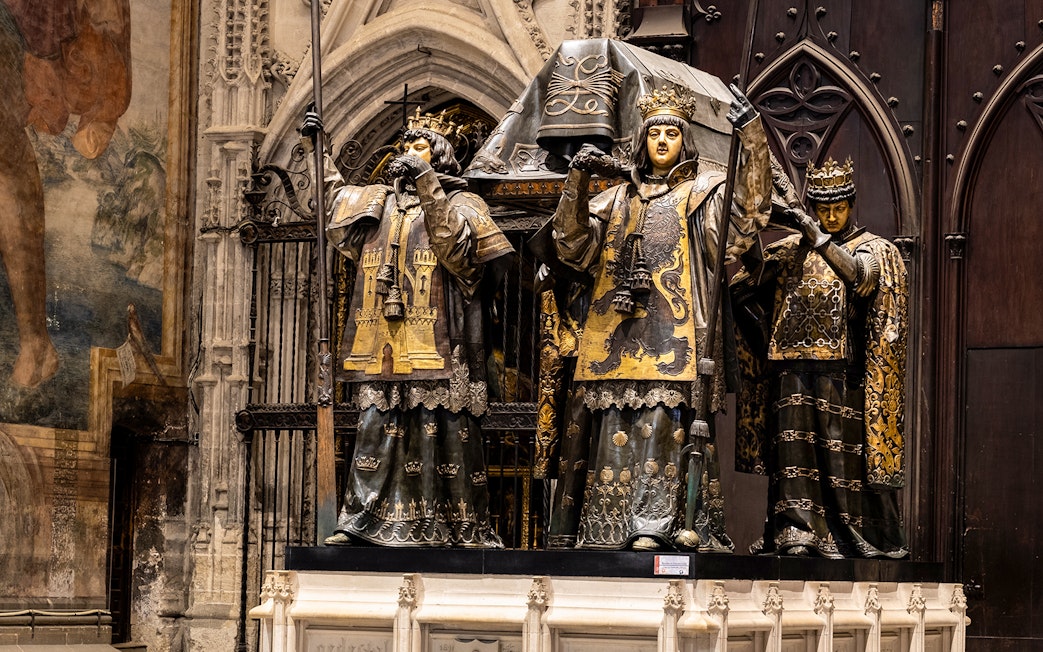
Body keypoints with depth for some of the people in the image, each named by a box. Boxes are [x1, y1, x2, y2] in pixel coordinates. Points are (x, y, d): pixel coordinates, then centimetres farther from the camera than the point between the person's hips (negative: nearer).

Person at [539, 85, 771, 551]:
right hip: (616, 331, 4)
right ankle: (605, 529, 0)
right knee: (613, 427, -1)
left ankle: (653, 524, -18)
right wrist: (577, 181, 2)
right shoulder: (619, 198, 24)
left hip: (673, 333, -4)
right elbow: (573, 244, 15)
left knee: (661, 421, -14)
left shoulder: (703, 191, 12)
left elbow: (750, 206, -7)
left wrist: (753, 137, -18)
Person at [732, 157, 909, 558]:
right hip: (794, 370, 3)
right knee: (794, 450, -5)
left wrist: (820, 240, -20)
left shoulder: (875, 250, 10)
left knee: (846, 451, -6)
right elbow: (741, 289, 15)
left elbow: (859, 274, -14)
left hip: (844, 373, -3)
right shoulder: (791, 249, 18)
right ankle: (796, 532, -7)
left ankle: (862, 538, 0)